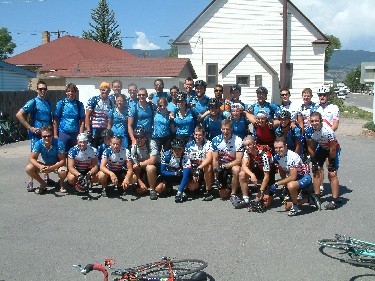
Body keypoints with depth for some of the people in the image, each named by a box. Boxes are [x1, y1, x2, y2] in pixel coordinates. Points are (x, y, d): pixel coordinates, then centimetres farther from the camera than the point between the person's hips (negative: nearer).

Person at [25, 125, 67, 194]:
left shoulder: (59, 143, -27)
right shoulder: (39, 143, -19)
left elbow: (63, 160, -24)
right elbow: (32, 158, -14)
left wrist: (51, 168, -39)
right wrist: (40, 166, -35)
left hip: (57, 165, -3)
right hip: (45, 165, 4)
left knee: (62, 172, -37)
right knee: (28, 168, -19)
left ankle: (61, 183, 2)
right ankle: (43, 184, 6)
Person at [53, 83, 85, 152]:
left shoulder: (79, 105, 5)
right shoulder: (61, 103, 1)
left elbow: (82, 121, 3)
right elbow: (55, 120, 1)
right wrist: (55, 135, -3)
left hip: (75, 134, 1)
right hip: (63, 133, -1)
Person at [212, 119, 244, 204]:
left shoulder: (238, 140, -19)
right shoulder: (216, 140, -11)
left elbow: (238, 160, -21)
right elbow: (215, 160, -9)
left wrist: (224, 166, -30)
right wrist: (215, 177, -10)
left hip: (233, 165, -2)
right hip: (221, 166, 2)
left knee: (236, 170, -39)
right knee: (223, 195, 0)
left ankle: (233, 194, -20)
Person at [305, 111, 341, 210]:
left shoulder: (327, 131, -34)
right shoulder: (309, 131, -19)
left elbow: (332, 149, -24)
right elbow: (310, 148, -6)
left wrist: (331, 164, -17)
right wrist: (314, 162, -6)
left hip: (333, 149, -5)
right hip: (321, 148, 5)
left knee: (332, 174, -11)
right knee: (316, 171, 1)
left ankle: (335, 200, -2)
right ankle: (317, 196, 13)